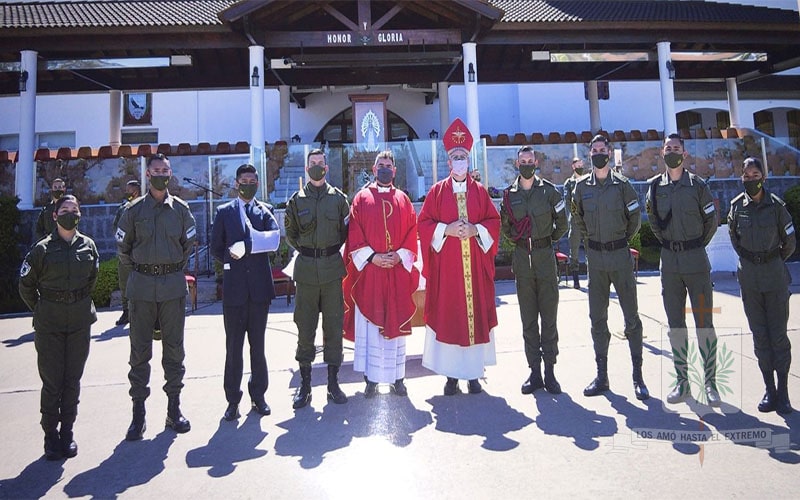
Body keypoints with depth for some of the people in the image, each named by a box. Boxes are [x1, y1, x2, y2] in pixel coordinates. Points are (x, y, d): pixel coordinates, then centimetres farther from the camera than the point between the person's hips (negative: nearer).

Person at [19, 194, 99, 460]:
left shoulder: (88, 246, 2)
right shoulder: (43, 248, -5)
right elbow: (26, 284, 6)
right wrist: (41, 310, 7)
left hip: (80, 321, 2)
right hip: (49, 324, -2)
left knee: (72, 380, 8)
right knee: (52, 381, 2)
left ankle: (67, 433, 20)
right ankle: (51, 435, 17)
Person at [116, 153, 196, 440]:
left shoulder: (181, 209, 5)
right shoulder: (134, 210, 3)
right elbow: (122, 246, 10)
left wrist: (176, 267, 11)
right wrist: (136, 270, 8)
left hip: (173, 286, 1)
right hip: (142, 287, 0)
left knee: (174, 348, 7)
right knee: (140, 351, 5)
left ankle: (174, 409, 18)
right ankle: (138, 413, 14)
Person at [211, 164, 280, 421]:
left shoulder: (265, 210, 8)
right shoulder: (224, 212, 7)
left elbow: (274, 239, -10)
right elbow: (216, 248, 7)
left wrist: (245, 246, -16)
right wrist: (231, 262, 1)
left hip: (260, 286, 1)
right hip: (234, 286, -1)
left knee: (258, 345, 10)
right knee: (234, 347, 5)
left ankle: (258, 395, 22)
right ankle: (233, 400, 16)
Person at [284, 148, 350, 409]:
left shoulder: (339, 198, 6)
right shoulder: (296, 199, 7)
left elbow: (347, 230, 14)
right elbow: (290, 233, 17)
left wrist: (333, 249, 7)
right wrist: (305, 249, 9)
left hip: (332, 267, 0)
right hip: (306, 268, 0)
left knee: (333, 324, 4)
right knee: (305, 326, 3)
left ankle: (333, 383, 16)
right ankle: (304, 385, 15)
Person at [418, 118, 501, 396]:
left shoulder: (480, 191, 10)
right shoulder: (437, 191, 5)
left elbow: (494, 221, 7)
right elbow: (423, 223, 1)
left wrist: (476, 230, -11)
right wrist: (447, 230, -14)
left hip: (474, 264, 2)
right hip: (446, 264, -1)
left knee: (476, 313, 3)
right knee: (447, 315, 0)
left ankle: (474, 373, 15)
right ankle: (451, 374, 11)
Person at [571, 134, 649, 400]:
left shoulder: (621, 184, -2)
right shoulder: (582, 186, 4)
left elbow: (635, 218, 5)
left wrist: (621, 239, 11)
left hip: (620, 254, -2)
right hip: (595, 257, 2)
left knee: (631, 316, 2)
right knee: (597, 318, 7)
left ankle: (638, 376, 11)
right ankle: (601, 376, 17)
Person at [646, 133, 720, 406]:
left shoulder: (697, 185, -3)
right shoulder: (654, 186, 5)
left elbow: (712, 220, 6)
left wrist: (697, 245, 11)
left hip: (696, 260, -3)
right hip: (669, 261, 3)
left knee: (704, 323, 1)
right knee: (675, 325, 8)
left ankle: (710, 383, 12)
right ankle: (682, 382, 18)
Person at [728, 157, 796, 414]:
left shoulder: (776, 205, -7)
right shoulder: (737, 206, 0)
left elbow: (790, 241, 2)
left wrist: (774, 261, 13)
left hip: (774, 273, -2)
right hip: (749, 275, 2)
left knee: (778, 334, 0)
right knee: (759, 334, 6)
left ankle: (783, 392, 11)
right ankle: (769, 389, 15)